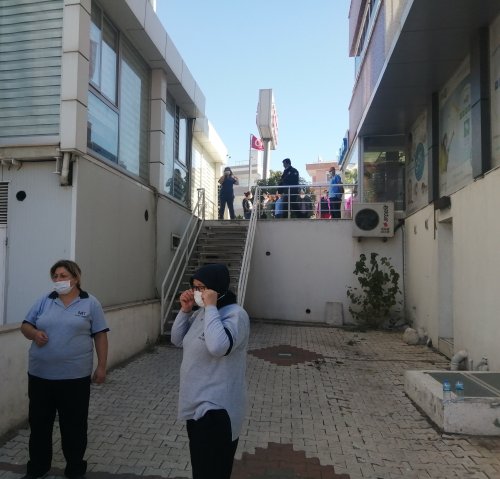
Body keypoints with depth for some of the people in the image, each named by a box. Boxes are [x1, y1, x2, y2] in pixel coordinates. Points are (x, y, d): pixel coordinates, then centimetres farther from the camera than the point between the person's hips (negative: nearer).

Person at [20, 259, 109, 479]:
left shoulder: (90, 303, -2)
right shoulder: (44, 301, 5)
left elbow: (100, 336, -1)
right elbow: (25, 326, 11)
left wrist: (101, 366, -5)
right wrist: (34, 333, -13)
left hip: (74, 377, -3)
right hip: (40, 375, 3)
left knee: (74, 425, 9)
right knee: (39, 422, 16)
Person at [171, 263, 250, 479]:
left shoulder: (235, 314, -21)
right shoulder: (201, 312, 7)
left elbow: (218, 346, -38)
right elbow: (177, 340, 12)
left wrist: (211, 307, -30)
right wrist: (185, 310, -2)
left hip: (216, 409, -9)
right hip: (196, 406, 9)